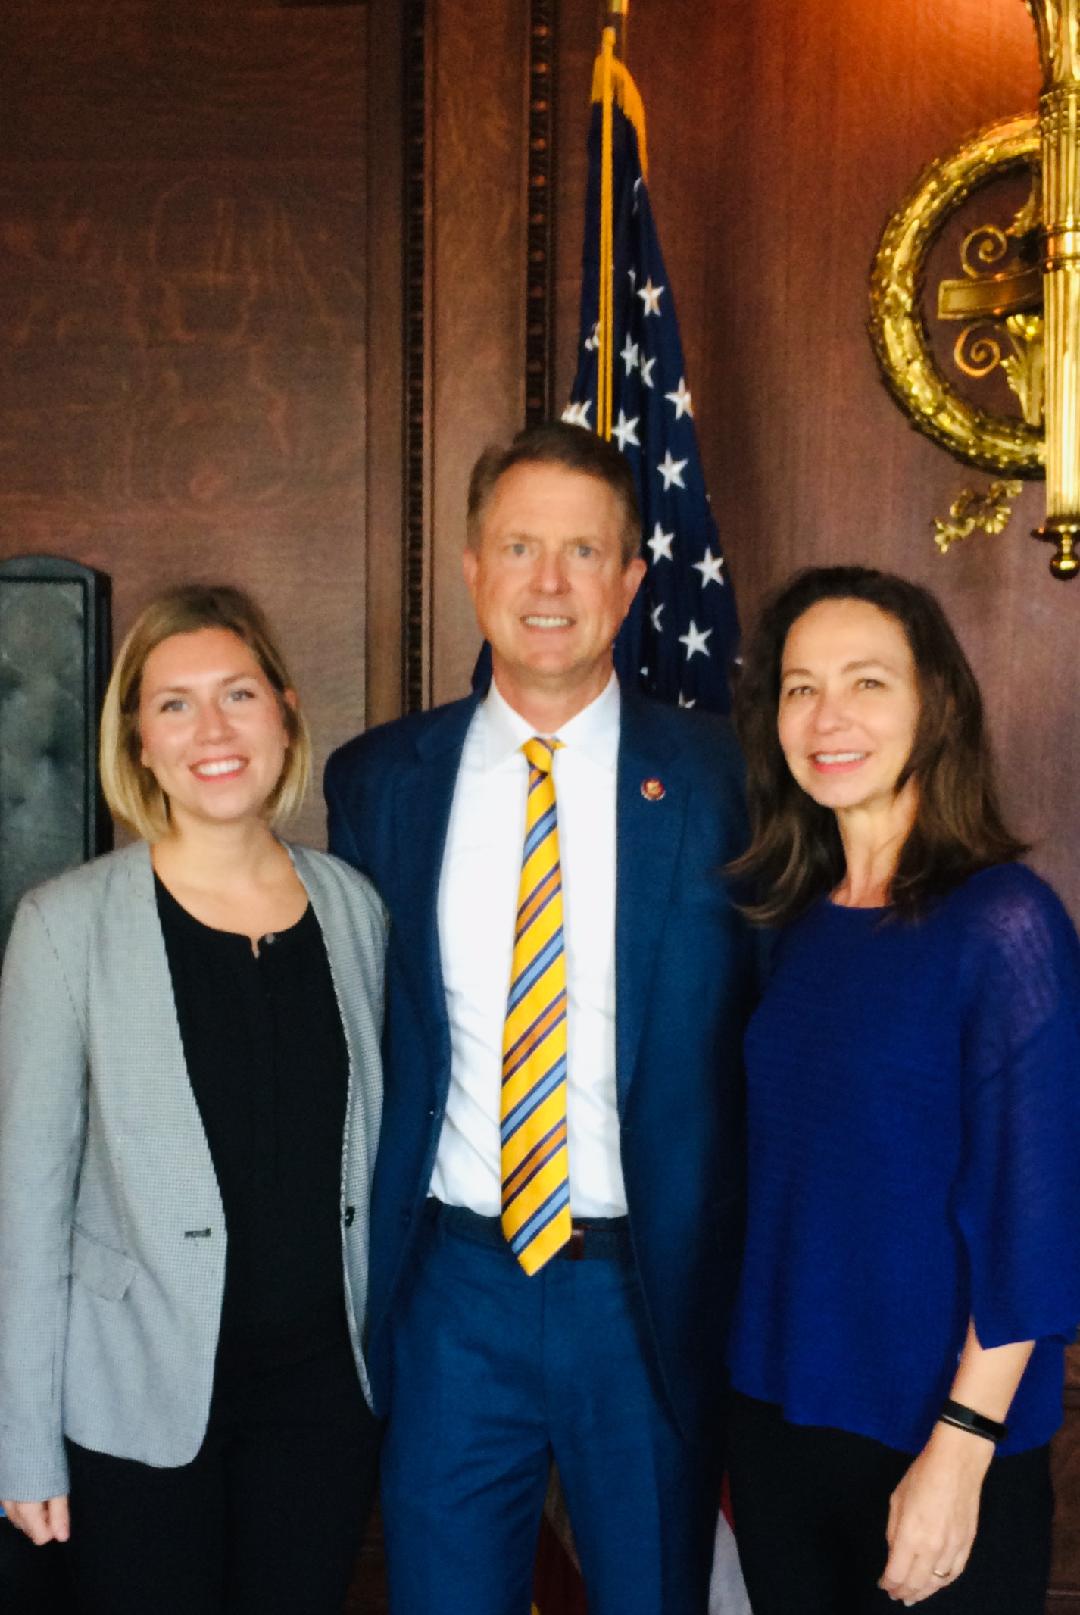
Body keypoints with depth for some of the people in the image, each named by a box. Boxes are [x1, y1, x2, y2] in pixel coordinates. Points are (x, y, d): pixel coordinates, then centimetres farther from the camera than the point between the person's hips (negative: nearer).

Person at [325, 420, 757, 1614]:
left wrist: (746, 1289, -4)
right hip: (450, 1287, 2)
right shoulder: (377, 782, 2)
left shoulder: (719, 779, -5)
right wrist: (353, 1274, 5)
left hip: (655, 1291, -1)